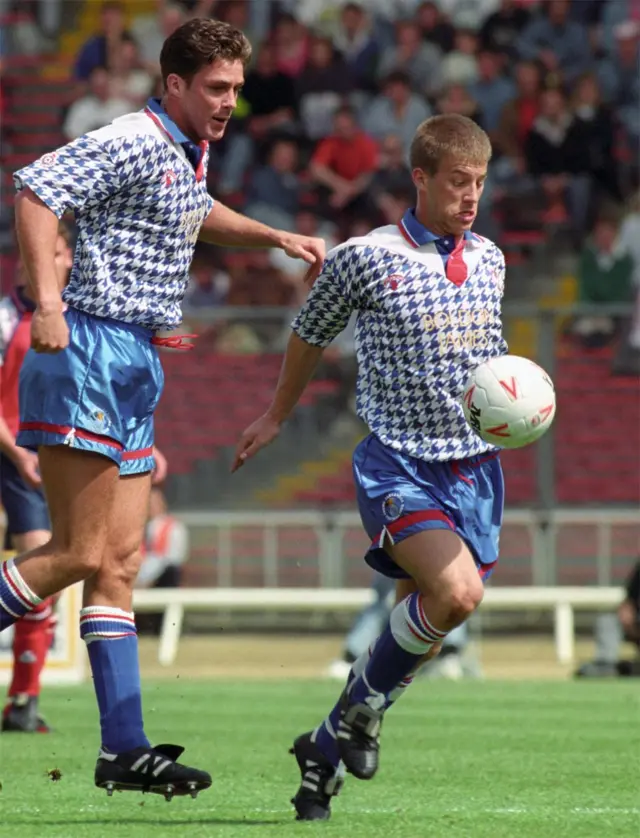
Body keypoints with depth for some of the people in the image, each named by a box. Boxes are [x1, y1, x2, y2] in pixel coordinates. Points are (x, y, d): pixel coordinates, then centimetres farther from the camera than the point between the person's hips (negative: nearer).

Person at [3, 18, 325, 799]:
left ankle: (124, 749, 5)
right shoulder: (132, 144, -12)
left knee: (118, 561, 6)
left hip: (134, 368, 10)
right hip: (89, 352, -10)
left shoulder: (186, 155, 18)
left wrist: (277, 238, 32)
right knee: (78, 553, -14)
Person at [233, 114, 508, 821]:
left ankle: (326, 750, 20)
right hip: (398, 465, -6)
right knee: (457, 591, -26)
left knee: (422, 623, 4)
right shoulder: (363, 258, -6)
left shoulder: (488, 260, 9)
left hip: (476, 466, 6)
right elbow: (310, 334, 11)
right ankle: (361, 706, -3)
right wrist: (276, 417, 23)